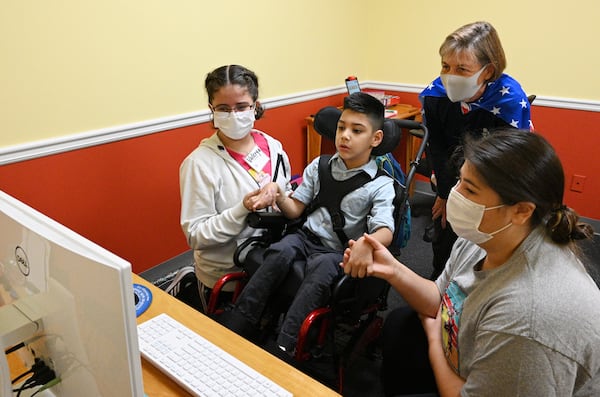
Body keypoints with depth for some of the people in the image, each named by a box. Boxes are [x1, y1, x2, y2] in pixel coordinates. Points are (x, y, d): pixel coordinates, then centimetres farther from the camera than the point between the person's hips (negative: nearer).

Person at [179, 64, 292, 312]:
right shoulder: (199, 163, -15)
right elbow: (195, 236, -16)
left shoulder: (273, 147, -2)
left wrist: (277, 192, -10)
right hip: (225, 278, -4)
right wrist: (243, 209, -27)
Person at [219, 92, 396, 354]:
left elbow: (385, 231, -17)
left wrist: (366, 244, -41)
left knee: (321, 266, -35)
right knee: (281, 251, -29)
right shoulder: (319, 166, 10)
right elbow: (295, 210, 11)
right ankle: (233, 328, -26)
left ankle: (283, 348, -37)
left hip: (339, 253, -3)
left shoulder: (381, 185, -3)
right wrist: (279, 197, -12)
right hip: (307, 237, 3)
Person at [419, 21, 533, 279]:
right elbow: (436, 149, -8)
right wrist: (445, 194, -4)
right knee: (443, 235, 15)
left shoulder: (511, 100, -32)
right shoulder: (434, 94, -21)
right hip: (451, 179, 4)